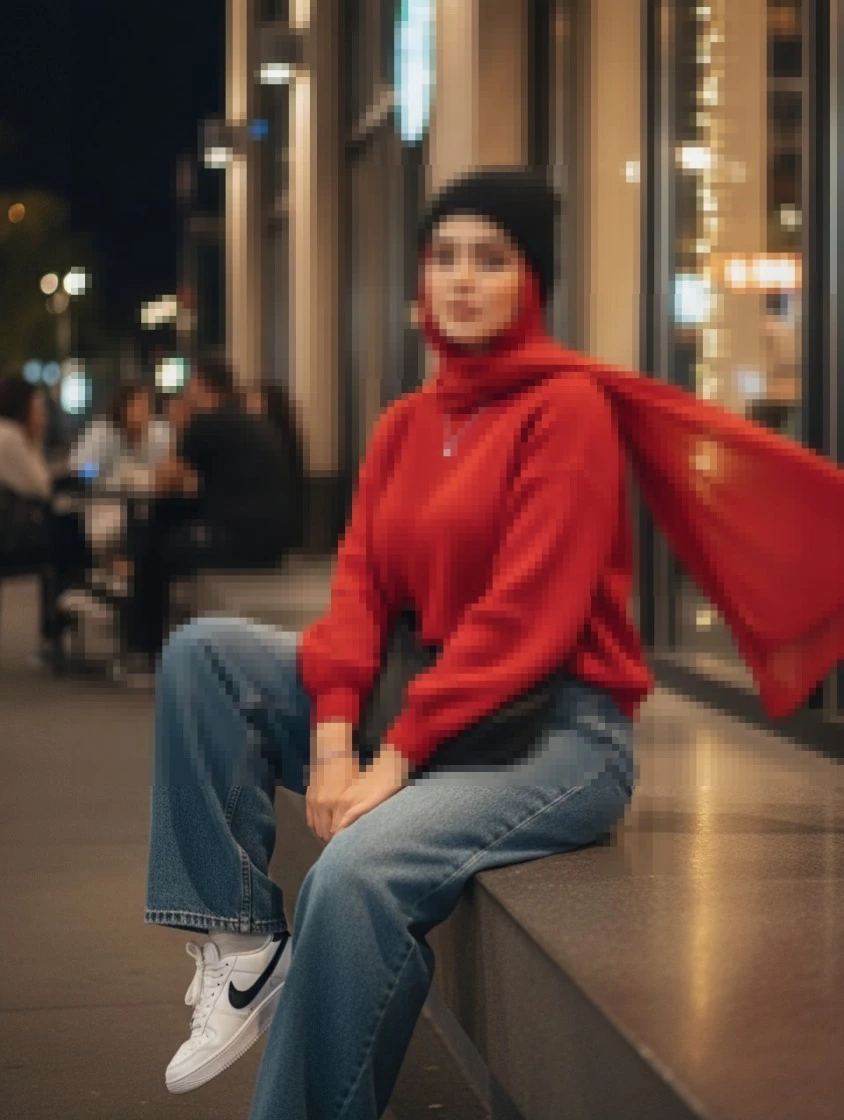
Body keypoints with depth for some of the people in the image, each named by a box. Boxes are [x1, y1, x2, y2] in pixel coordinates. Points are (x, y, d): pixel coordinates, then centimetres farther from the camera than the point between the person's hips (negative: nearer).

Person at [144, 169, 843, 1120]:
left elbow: (526, 616, -17)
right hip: (424, 705, 8)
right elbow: (359, 585, 5)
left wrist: (398, 756, -19)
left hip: (555, 730, -8)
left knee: (357, 872, -33)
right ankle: (242, 944, -9)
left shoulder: (568, 405, -9)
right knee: (203, 652, -4)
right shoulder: (404, 424, 13)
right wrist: (332, 738, -12)